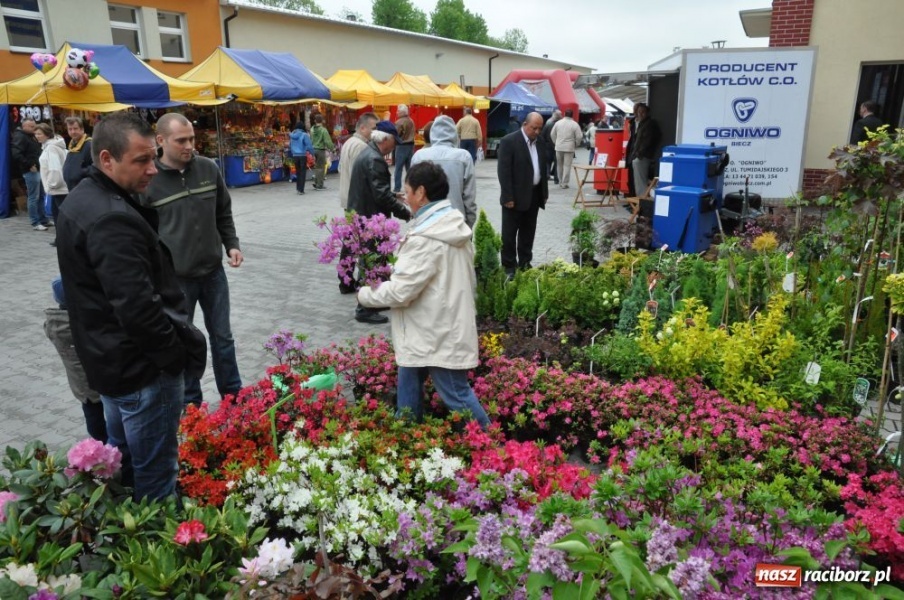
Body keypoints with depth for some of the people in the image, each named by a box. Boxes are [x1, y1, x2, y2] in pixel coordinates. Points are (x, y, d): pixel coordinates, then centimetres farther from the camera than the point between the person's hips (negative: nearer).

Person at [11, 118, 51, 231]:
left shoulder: (31, 136, 18)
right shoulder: (20, 137, -10)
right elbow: (16, 154, -21)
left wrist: (42, 165, 11)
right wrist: (29, 165, -19)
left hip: (38, 169, 9)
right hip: (31, 171, -9)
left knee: (40, 196, 14)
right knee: (33, 197, -6)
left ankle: (43, 219, 22)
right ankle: (35, 223, -2)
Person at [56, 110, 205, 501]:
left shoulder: (81, 200, 7)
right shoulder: (113, 220, -27)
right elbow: (139, 309, -30)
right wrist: (179, 356, -16)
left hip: (106, 357, 11)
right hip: (141, 368, -11)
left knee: (122, 457, 27)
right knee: (154, 474, 5)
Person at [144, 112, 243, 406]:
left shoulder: (209, 168, -1)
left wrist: (232, 244, 0)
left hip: (213, 271, 4)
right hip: (173, 278, -3)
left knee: (223, 337, 15)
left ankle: (233, 395, 32)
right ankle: (190, 404, 29)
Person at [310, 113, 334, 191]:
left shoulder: (312, 129, 4)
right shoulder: (323, 130, -12)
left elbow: (310, 140, 7)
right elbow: (327, 141, -14)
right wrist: (332, 148, -1)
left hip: (314, 149, 6)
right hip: (321, 150, -6)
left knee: (316, 167, 17)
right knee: (321, 168, 0)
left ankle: (316, 183, 22)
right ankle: (319, 185, 1)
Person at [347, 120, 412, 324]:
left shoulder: (367, 153, 13)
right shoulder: (374, 159, -21)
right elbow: (382, 195, -26)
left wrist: (395, 198, 15)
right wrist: (406, 213, -19)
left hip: (362, 215, 10)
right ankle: (364, 310, 8)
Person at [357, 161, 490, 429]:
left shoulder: (426, 238, -24)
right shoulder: (455, 226, 5)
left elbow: (400, 291, -24)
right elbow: (468, 278, 13)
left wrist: (365, 294, -7)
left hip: (438, 336, -10)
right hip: (445, 328, 10)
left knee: (456, 395, 4)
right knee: (409, 385, 21)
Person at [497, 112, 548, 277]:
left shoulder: (540, 142, 9)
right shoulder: (509, 141, -13)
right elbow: (503, 171, -16)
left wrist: (545, 192, 14)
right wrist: (508, 197, -19)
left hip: (534, 195, 6)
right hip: (515, 196, -6)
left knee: (528, 231, 13)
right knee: (510, 232, 2)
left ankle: (525, 262, 24)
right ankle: (509, 266, 11)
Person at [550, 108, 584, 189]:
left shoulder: (558, 123, 3)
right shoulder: (575, 124, -6)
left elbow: (552, 134, 8)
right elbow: (579, 136, -7)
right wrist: (576, 145, 10)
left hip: (559, 147, 3)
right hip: (569, 147, -3)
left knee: (559, 165, 14)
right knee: (567, 166, -1)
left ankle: (561, 182, 21)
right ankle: (564, 183, -4)